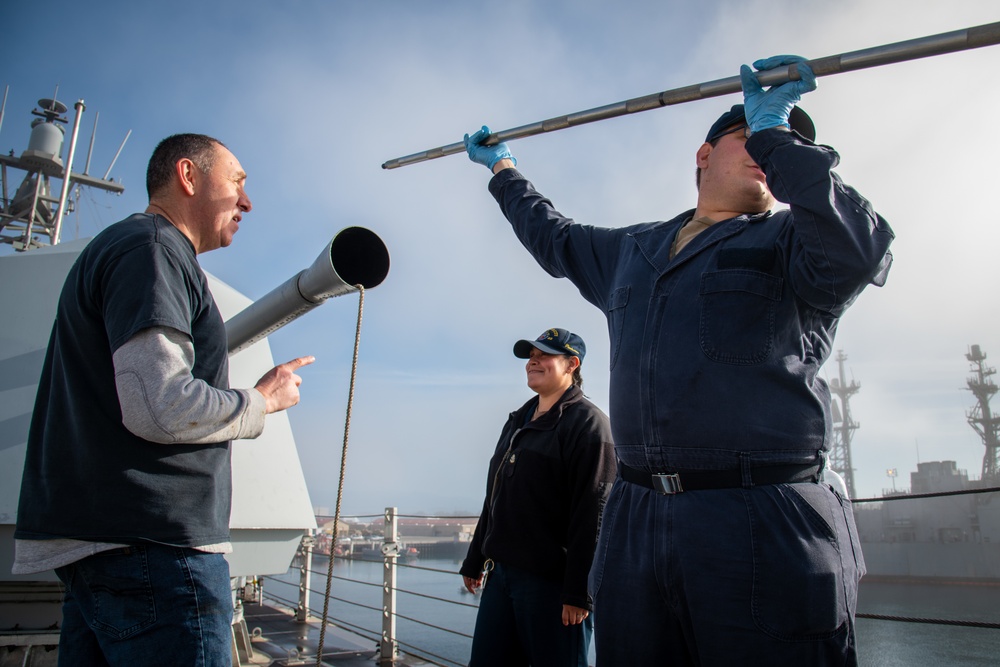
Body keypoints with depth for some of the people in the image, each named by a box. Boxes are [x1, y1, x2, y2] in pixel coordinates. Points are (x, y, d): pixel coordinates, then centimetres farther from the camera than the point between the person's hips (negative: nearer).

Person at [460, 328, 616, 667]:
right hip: (501, 573, 8)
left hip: (552, 580, -8)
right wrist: (475, 560, 21)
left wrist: (578, 591, -21)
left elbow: (592, 513, -18)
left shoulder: (587, 423, -10)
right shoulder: (517, 422, 17)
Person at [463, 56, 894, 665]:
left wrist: (776, 133, -11)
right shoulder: (630, 250, 22)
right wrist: (503, 168, 48)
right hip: (635, 520, 5)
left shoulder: (789, 239, 7)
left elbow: (861, 248, -16)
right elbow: (555, 237, 38)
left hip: (763, 529, -4)